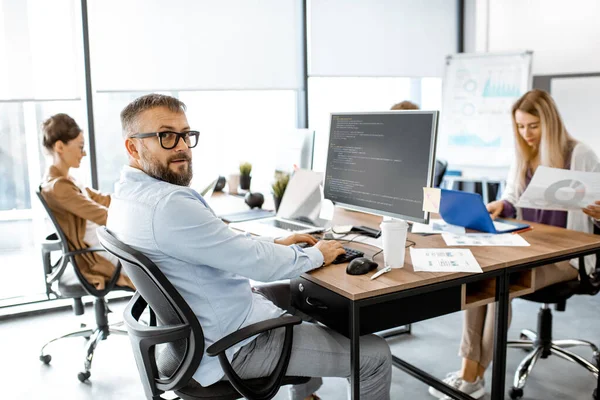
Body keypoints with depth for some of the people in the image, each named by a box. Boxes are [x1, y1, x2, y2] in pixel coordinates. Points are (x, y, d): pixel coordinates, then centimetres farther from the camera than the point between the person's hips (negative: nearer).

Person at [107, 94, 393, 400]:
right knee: (376, 355, -2)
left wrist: (273, 244, 8)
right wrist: (316, 255, -8)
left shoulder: (127, 195, 2)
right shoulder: (168, 205, -31)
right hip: (233, 345, -10)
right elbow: (259, 263, -26)